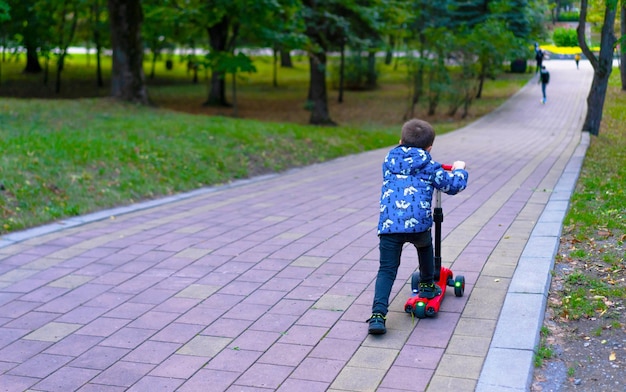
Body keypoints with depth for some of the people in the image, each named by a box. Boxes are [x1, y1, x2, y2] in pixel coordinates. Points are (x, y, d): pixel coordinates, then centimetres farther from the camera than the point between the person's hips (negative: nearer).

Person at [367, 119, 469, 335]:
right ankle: (427, 285, 45)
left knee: (386, 270, 2)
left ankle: (378, 314, -13)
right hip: (418, 222, -2)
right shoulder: (428, 166, 12)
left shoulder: (389, 161, 22)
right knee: (425, 247, 33)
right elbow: (453, 185, 13)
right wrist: (459, 170, 35)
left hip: (388, 225, 2)